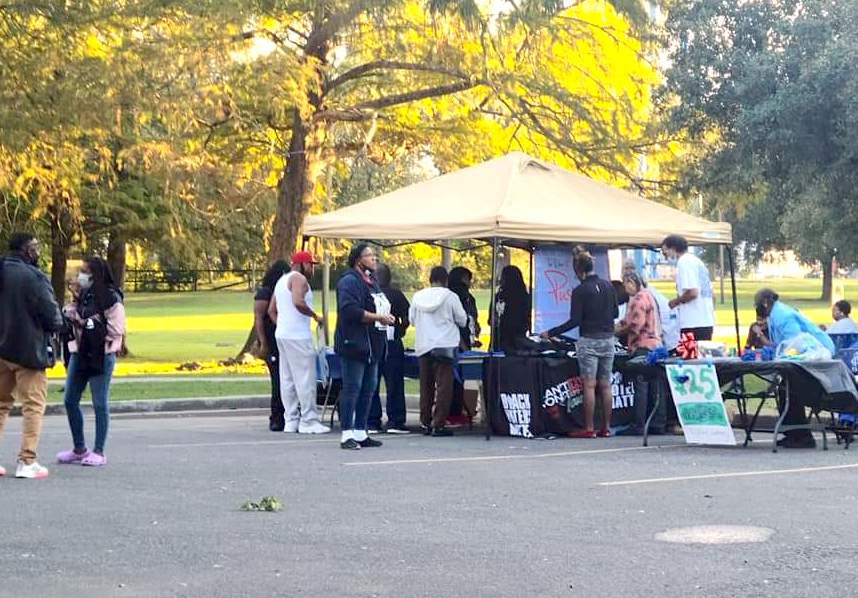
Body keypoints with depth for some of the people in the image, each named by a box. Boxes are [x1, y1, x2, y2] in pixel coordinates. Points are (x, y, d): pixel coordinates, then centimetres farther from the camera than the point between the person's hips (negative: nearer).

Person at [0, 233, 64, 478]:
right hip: (28, 350, -7)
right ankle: (27, 462, -1)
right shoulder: (33, 277, -16)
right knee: (33, 406, 2)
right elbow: (52, 316, -16)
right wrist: (57, 324, 5)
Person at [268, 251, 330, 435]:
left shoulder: (282, 280, 21)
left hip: (282, 335, 10)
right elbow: (298, 302, -25)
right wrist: (315, 316, -13)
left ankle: (290, 421, 12)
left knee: (287, 379, 10)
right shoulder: (299, 279, -8)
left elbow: (271, 310, 22)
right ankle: (308, 421, -6)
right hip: (297, 336, -10)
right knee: (305, 378, -7)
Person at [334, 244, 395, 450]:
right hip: (354, 344, -10)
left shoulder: (372, 282, 19)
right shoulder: (350, 281, -12)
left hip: (371, 346, 10)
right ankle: (347, 435, -5)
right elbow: (350, 310, -24)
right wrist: (378, 317, -19)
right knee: (352, 388, -8)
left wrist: (387, 317, 10)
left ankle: (361, 433, 18)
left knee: (368, 389, 11)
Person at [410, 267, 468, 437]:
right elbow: (462, 320, 0)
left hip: (423, 346, 4)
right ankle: (438, 424, -8)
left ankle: (425, 422, 15)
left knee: (426, 386, 12)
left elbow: (412, 319, 12)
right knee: (443, 385, -3)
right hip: (445, 346, -4)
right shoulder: (450, 297, -7)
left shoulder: (417, 297, 2)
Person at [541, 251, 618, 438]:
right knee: (605, 385, 9)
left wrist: (550, 333, -5)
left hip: (589, 341, -6)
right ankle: (606, 427, 11)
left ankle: (588, 428, -4)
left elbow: (574, 321, -12)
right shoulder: (608, 286, 7)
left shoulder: (580, 291, -10)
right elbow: (615, 313, 15)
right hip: (608, 339, 6)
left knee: (589, 385, -4)